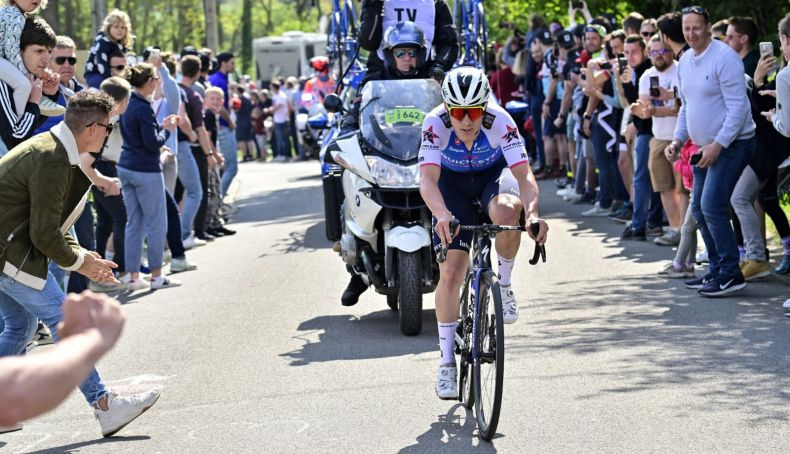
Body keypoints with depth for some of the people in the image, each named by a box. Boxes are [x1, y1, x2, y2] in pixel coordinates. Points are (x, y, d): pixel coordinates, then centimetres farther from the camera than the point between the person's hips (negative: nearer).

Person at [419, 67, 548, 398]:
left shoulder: (500, 121, -32)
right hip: (453, 182, 1)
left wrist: (532, 212, -57)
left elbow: (524, 175, -38)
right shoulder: (436, 123, -32)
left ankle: (503, 284, -10)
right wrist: (442, 214, -61)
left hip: (493, 174, 0)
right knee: (450, 274, -9)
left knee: (506, 211, -38)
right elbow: (428, 179, -42)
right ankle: (447, 362, 4)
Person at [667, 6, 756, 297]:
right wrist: (678, 139, 9)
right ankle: (717, 270, 20)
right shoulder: (685, 61, 10)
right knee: (699, 208, 10)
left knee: (712, 206, -17)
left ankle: (731, 273, -10)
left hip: (732, 143, -9)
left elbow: (737, 107, -20)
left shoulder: (724, 58, -17)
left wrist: (718, 146, -23)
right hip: (706, 146, 9)